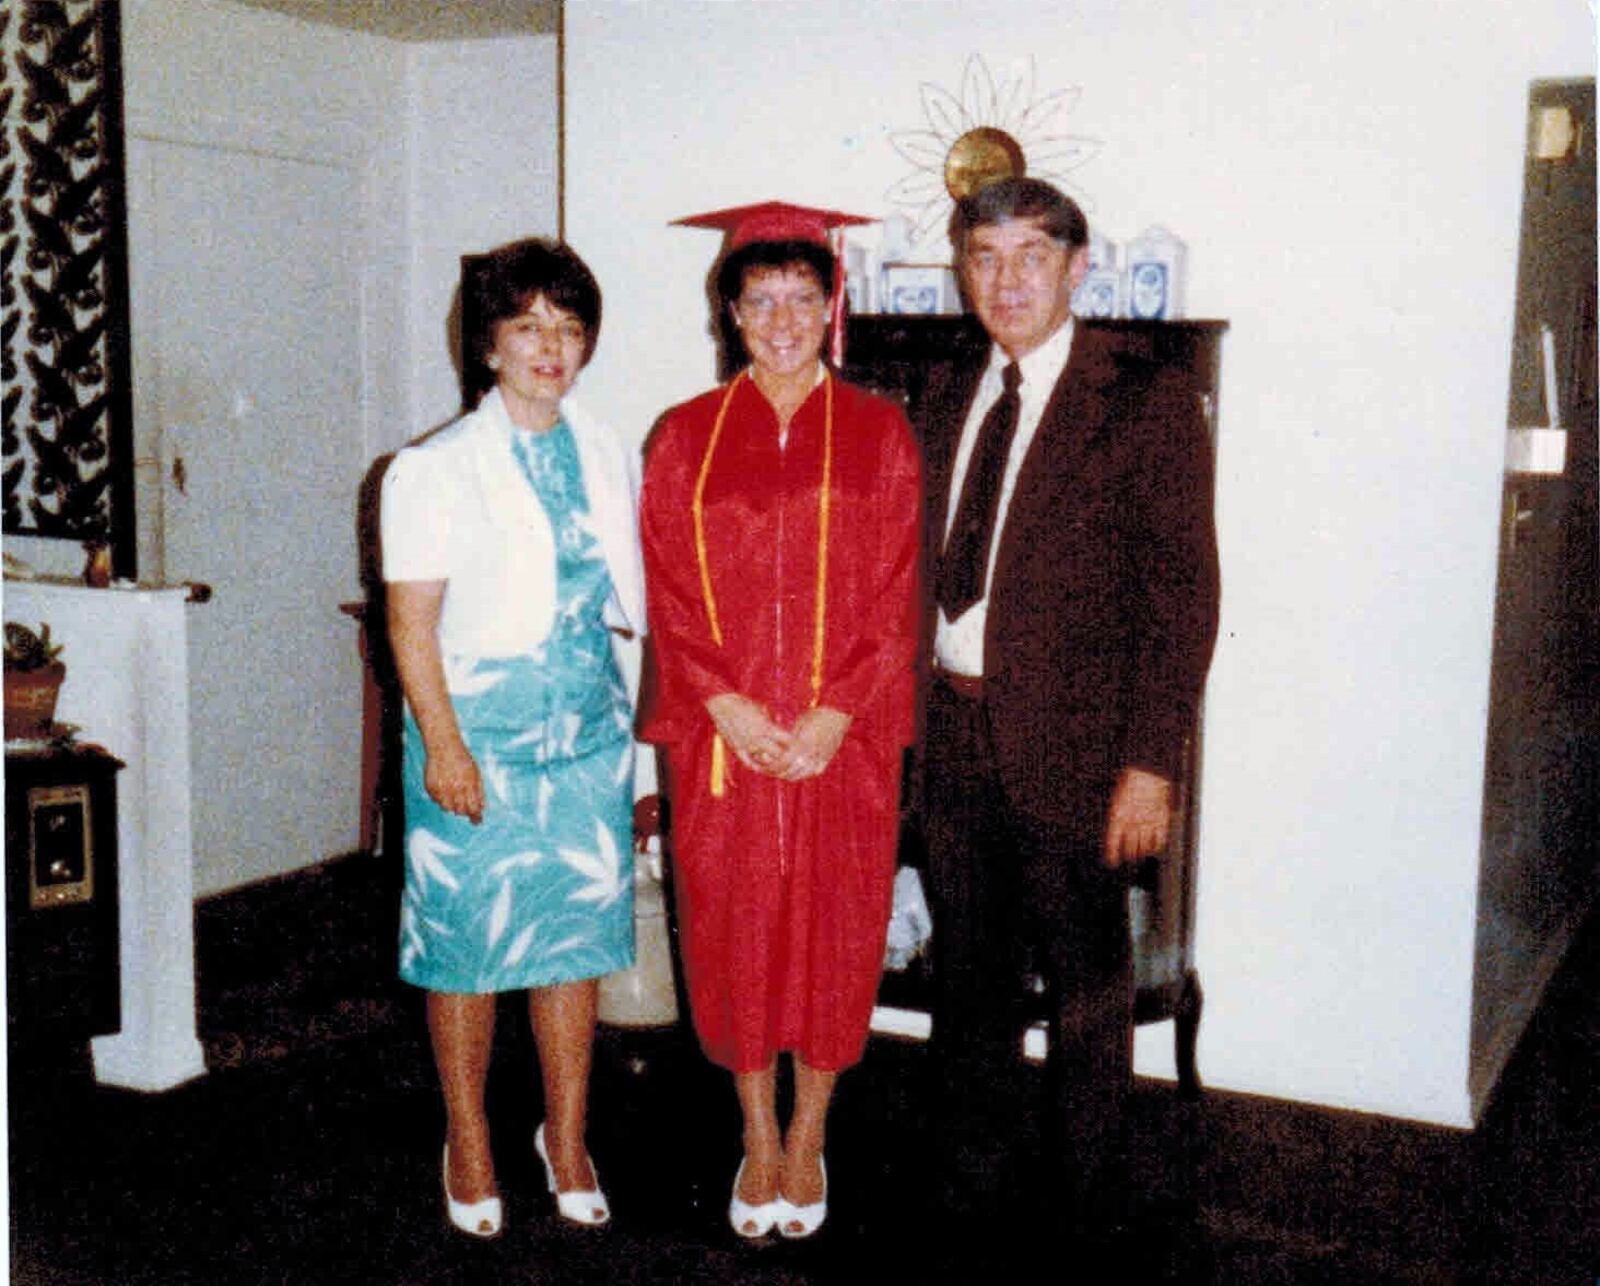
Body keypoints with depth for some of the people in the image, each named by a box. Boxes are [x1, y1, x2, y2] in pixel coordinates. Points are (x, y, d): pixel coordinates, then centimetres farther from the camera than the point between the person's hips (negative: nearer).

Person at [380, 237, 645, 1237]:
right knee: (469, 944, 5)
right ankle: (469, 1145, 23)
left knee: (576, 937, 9)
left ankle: (567, 1140, 24)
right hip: (479, 735, -3)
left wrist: (640, 731, 10)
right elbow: (413, 620, -7)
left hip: (587, 732, 4)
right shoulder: (436, 470, -3)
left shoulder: (608, 458, 9)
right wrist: (442, 743, -14)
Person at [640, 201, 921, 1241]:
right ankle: (759, 1137, 25)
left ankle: (809, 1136, 25)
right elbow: (670, 592, 1)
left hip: (842, 736, -1)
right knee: (733, 923, 7)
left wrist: (833, 715, -12)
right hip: (722, 735, 1)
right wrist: (729, 707, -11)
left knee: (833, 922, 6)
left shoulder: (877, 433, 2)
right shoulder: (688, 436, 5)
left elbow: (894, 591, -2)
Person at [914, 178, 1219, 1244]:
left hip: (1071, 744, -5)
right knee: (968, 976, 18)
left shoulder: (1145, 401, -9)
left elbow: (1183, 595, -12)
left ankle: (1087, 1205, 28)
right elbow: (930, 570, 11)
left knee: (1086, 988, 9)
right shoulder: (948, 398, 10)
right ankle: (972, 1185, 35)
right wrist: (909, 717, 4)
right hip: (956, 732, 6)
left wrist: (1151, 765, -16)